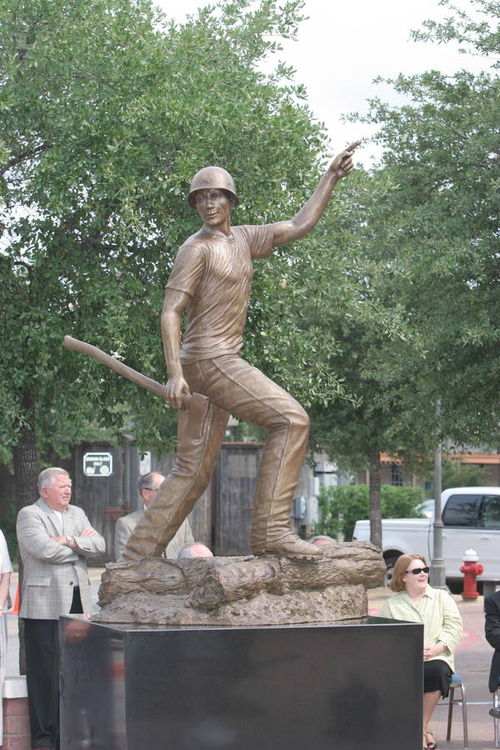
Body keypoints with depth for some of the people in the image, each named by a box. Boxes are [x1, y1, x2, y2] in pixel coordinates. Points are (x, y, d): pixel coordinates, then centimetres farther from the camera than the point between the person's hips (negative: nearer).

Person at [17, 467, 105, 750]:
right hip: (45, 605, -6)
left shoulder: (77, 513, 18)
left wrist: (70, 541, -10)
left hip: (79, 601, 6)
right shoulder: (29, 515, -2)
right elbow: (44, 549, -17)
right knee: (45, 672, -3)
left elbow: (99, 545, 5)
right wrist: (80, 545, -2)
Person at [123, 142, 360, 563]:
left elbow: (299, 226, 26)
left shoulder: (243, 240, 19)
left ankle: (138, 558, 10)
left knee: (193, 471, 9)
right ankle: (270, 529, -21)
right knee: (290, 419, -17)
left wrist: (331, 178, 23)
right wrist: (175, 373, -23)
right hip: (209, 358, -9)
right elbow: (170, 313, -12)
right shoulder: (197, 249, -5)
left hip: (221, 361, 9)